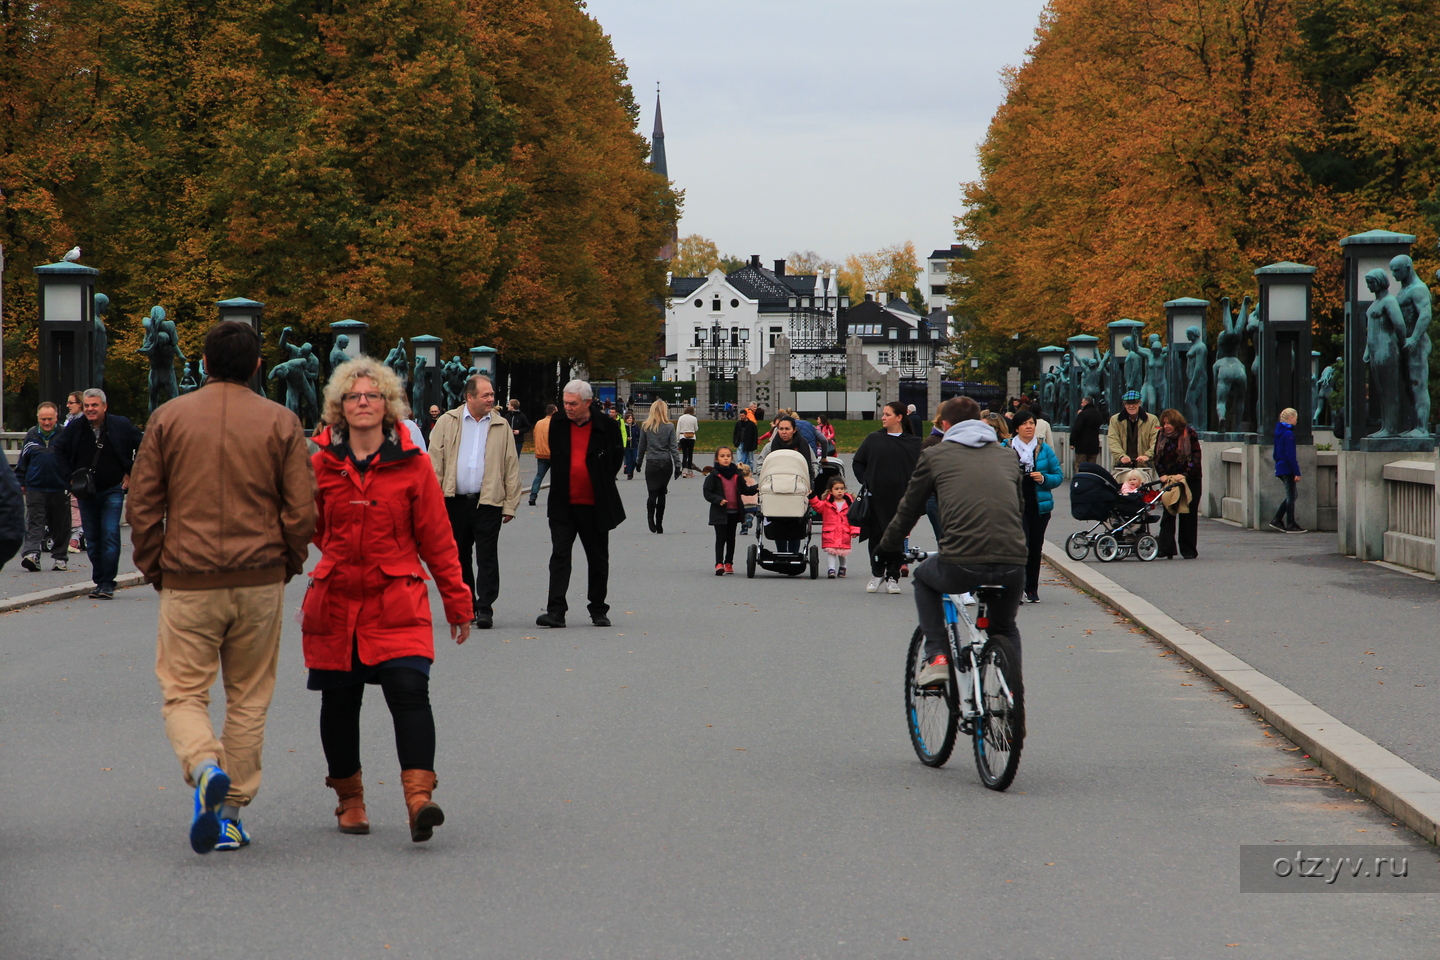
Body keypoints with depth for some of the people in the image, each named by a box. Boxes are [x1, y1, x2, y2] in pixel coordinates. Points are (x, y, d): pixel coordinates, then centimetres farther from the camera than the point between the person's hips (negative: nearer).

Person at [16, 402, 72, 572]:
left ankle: (59, 557, 17)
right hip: (35, 489, 1)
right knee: (34, 523, -9)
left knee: (60, 526, 7)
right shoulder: (31, 436, 8)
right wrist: (21, 482, 14)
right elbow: (22, 461, 16)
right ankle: (31, 554, -19)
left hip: (59, 489, -1)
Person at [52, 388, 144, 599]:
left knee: (110, 536, -12)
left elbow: (142, 447, 5)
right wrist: (70, 476, 3)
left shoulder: (121, 425, -6)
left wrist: (131, 474, 1)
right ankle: (100, 581, 14)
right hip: (86, 493, 3)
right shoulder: (75, 428, 1)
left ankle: (107, 583, -11)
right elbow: (60, 450, 14)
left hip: (113, 491, -3)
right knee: (92, 540, 5)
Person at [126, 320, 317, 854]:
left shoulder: (168, 418, 0)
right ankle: (231, 812, 11)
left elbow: (142, 505, 1)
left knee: (183, 691, 5)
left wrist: (151, 568, 13)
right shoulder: (281, 423, -1)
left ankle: (205, 768, -24)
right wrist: (289, 565, 13)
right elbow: (301, 510, -3)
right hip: (260, 581, 1)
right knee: (249, 698, 11)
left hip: (187, 583, -1)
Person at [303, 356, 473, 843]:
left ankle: (419, 795, -23)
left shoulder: (413, 465, 0)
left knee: (410, 692, -17)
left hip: (397, 603, -2)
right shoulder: (322, 465, 4)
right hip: (335, 601, 2)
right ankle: (349, 798, 24)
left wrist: (458, 601, 6)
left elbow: (437, 539, 4)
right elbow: (308, 529, 16)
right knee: (339, 701, 8)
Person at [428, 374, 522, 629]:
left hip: (488, 502, -1)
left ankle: (485, 608, -4)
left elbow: (511, 467, 7)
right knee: (459, 558, 9)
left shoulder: (501, 426, 6)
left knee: (487, 557, -6)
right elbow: (435, 462, 4)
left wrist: (510, 504, 1)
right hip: (455, 501, 1)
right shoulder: (448, 422, 5)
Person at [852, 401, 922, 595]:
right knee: (876, 538, 4)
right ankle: (877, 575, 16)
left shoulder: (913, 443, 3)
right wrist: (866, 481, 0)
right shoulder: (873, 440, 8)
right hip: (876, 498, 2)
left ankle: (892, 577, 9)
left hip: (900, 498, -2)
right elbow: (857, 462, 13)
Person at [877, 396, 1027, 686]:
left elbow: (909, 510, 19)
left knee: (923, 577, 32)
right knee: (1005, 627, 32)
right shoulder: (1006, 455, 21)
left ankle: (937, 657, 18)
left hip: (961, 567, -3)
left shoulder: (935, 455, 12)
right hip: (1012, 565, 3)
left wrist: (888, 546, 38)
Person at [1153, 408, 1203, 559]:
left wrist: (1185, 475, -20)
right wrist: (1162, 475, -8)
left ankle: (1188, 550, 7)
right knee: (1168, 515, -4)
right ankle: (1166, 549, -7)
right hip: (1169, 480, 3)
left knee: (1187, 515, 1)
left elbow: (1196, 457, -9)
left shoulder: (1189, 434, -5)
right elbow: (1157, 459, 8)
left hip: (1189, 480, -3)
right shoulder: (1162, 437, 6)